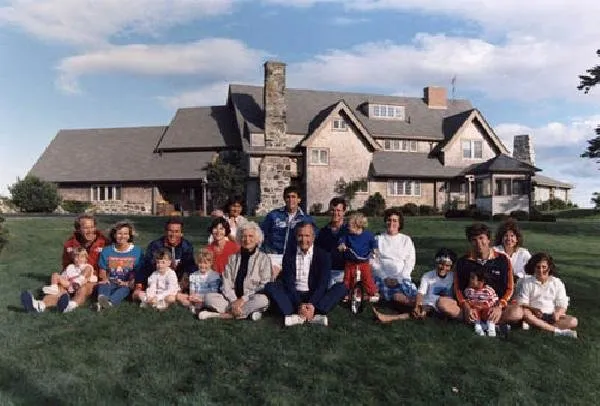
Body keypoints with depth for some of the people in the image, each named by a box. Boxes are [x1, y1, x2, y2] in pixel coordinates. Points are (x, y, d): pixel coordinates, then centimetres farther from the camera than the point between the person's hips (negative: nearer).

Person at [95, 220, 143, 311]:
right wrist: (105, 279, -6)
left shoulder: (137, 251, 3)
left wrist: (130, 282, -14)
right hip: (110, 282, 2)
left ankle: (109, 302, -60)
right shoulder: (106, 251, 9)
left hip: (127, 284, -2)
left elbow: (138, 271, 1)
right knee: (103, 285, -29)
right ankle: (102, 299, -59)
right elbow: (103, 269, 14)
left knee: (125, 288, -34)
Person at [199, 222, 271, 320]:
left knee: (262, 299, -35)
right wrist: (234, 301, -14)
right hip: (232, 299, 3)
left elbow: (264, 286, -6)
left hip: (251, 299, -2)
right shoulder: (233, 258, 12)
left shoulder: (264, 258, 2)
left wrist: (243, 299, -14)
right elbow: (226, 283, 3)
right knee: (209, 297, -18)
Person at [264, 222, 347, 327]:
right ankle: (296, 315, -36)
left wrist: (312, 304, -24)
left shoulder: (323, 255, 0)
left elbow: (323, 283, -8)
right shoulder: (289, 255, 2)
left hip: (315, 297, -1)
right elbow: (288, 283, -7)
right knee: (270, 286, -21)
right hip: (294, 296, 1)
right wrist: (299, 304, -22)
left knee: (341, 287, -22)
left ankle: (315, 312, -35)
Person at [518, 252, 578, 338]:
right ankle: (558, 331, -36)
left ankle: (537, 325, -33)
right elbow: (522, 303, -2)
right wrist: (534, 309, -23)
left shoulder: (557, 283, 9)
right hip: (535, 315, -2)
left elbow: (562, 305, 4)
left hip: (552, 316, 2)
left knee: (573, 321, -23)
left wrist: (558, 313, -19)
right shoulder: (527, 282, 5)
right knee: (524, 313, -35)